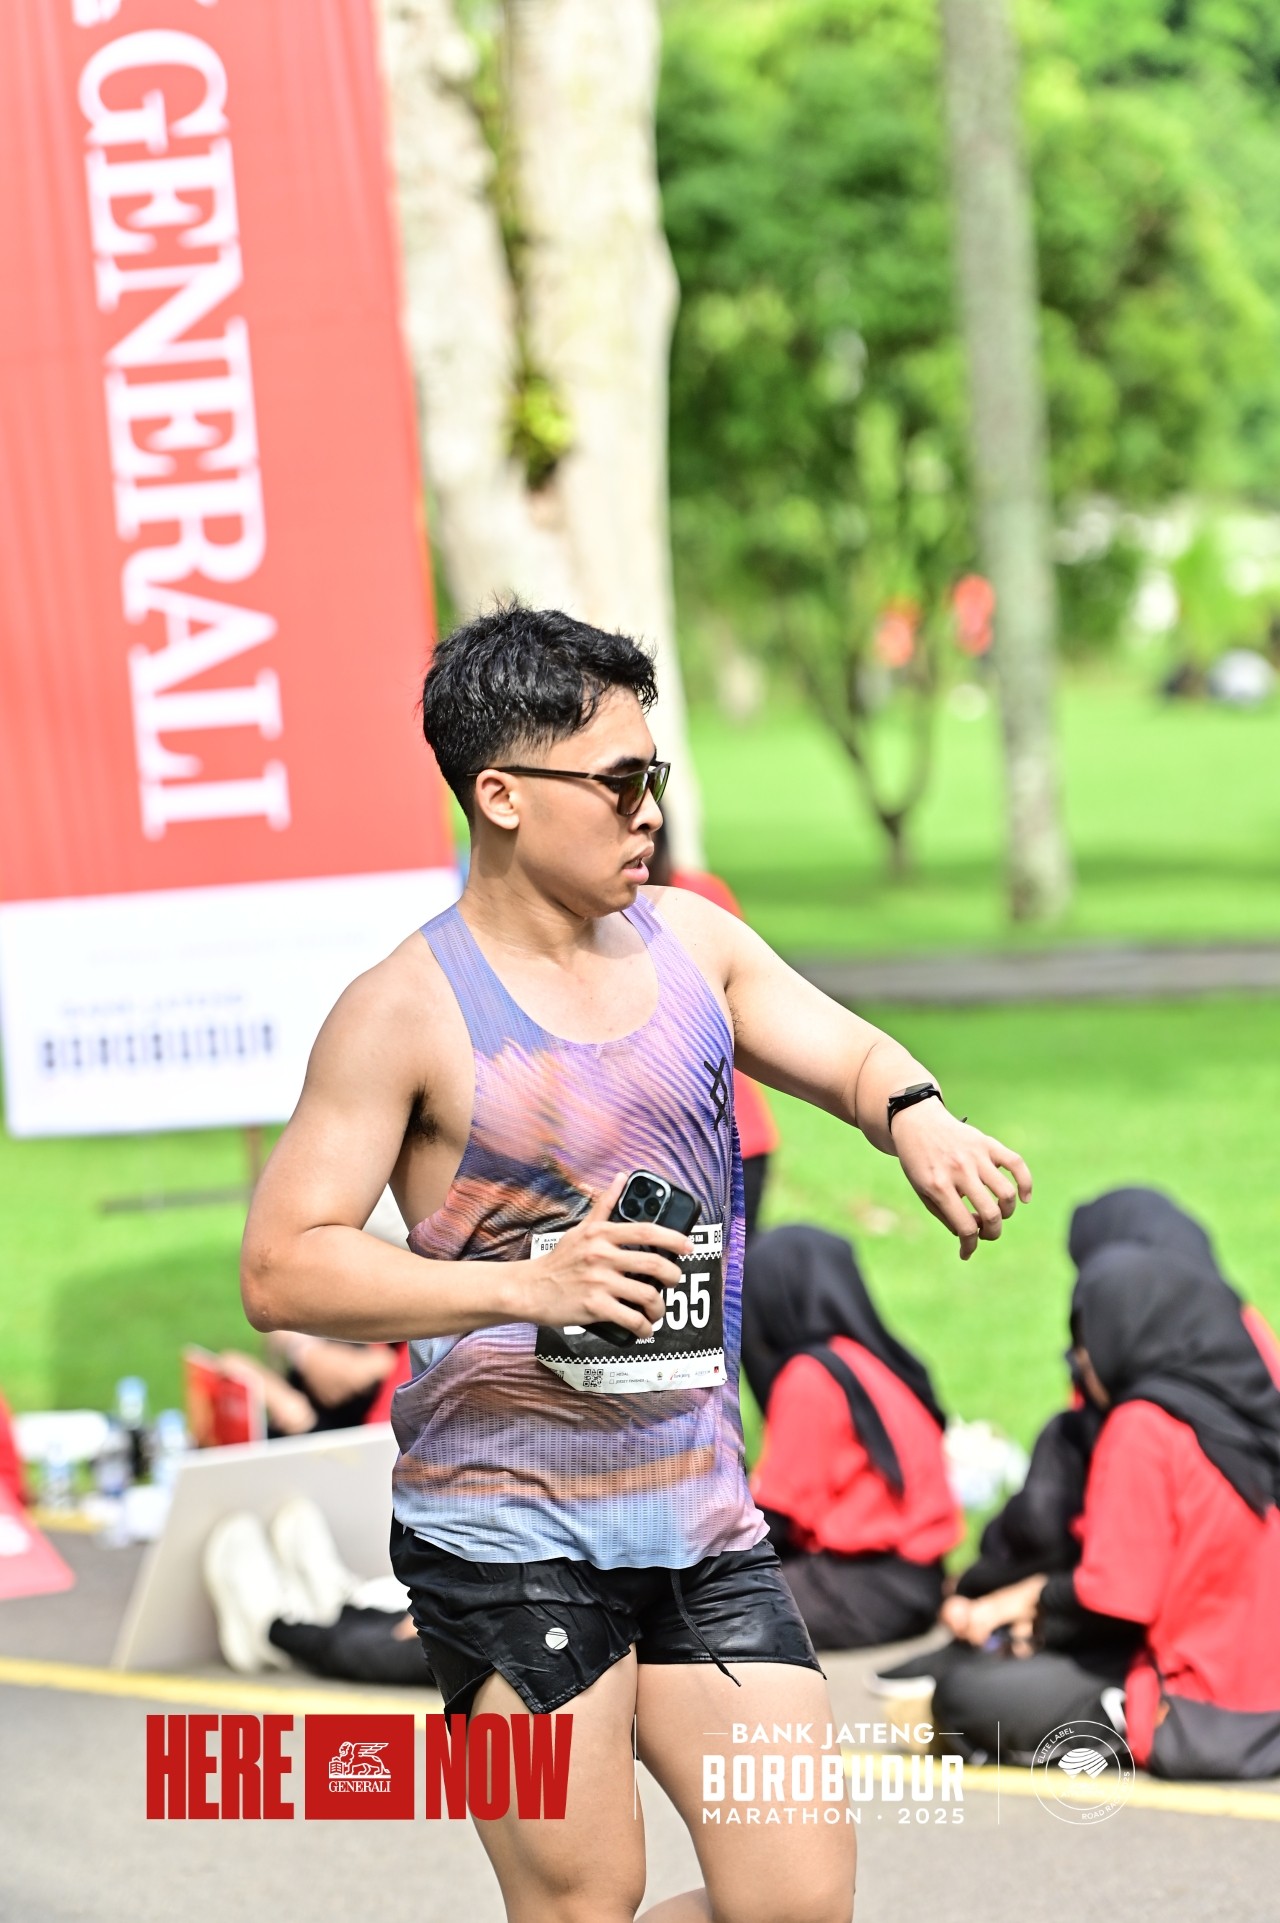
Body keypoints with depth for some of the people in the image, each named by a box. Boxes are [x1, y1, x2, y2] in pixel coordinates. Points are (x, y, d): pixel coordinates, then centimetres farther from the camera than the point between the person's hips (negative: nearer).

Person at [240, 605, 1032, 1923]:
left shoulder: (688, 940, 8)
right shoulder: (408, 1012, -11)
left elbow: (848, 1054, 9)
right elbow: (280, 1270, -14)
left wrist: (916, 1117, -16)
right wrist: (521, 1284, -25)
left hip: (702, 1518, 6)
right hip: (507, 1530, -6)